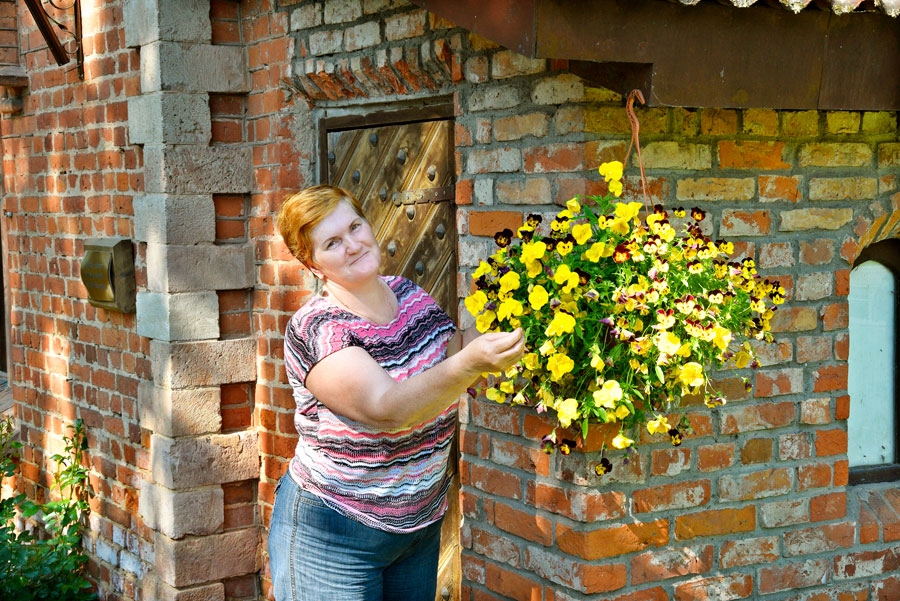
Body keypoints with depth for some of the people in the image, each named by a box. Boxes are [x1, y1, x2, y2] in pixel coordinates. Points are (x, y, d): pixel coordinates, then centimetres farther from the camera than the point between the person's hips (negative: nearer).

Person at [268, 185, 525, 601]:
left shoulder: (409, 295, 1)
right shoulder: (314, 331, -20)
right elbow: (387, 408, -33)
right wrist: (471, 362, -45)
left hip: (422, 522, 6)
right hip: (333, 535, -6)